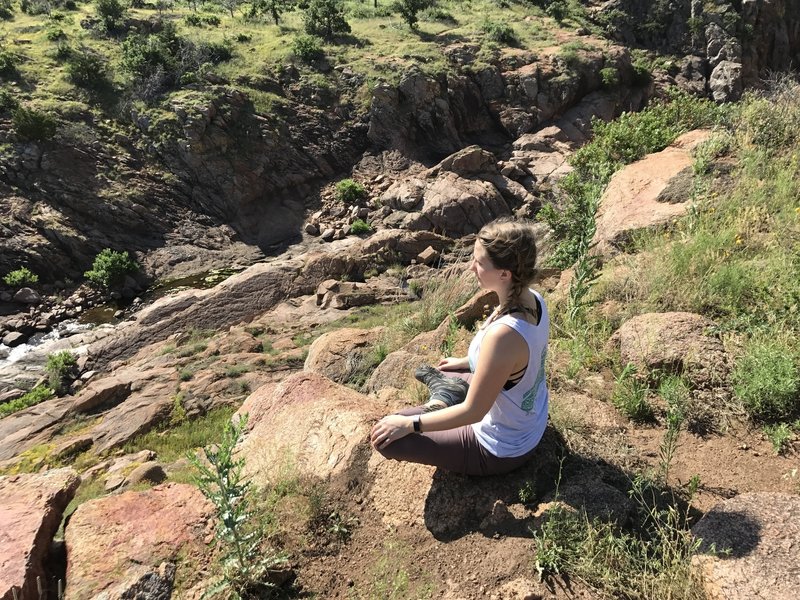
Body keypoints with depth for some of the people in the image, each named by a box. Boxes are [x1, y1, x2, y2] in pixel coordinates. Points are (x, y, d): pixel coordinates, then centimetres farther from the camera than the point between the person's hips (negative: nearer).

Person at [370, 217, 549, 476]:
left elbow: (473, 412, -28)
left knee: (386, 436, -13)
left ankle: (444, 397, 4)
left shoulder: (503, 334, -40)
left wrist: (409, 424, -19)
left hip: (502, 451, -8)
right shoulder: (534, 300, -13)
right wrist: (465, 362, 18)